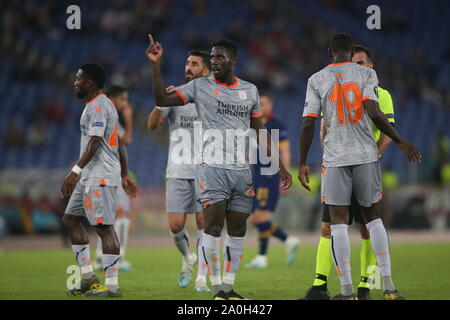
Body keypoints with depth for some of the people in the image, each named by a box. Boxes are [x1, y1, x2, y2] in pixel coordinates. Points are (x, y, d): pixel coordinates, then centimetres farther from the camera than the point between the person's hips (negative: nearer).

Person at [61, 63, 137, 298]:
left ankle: (111, 285, -10)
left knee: (104, 227, -10)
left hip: (100, 177, -11)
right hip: (89, 177, 11)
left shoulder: (98, 106, -12)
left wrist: (75, 171, -28)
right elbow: (118, 144, 22)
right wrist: (124, 175, 24)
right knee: (70, 218, 13)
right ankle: (87, 276, 13)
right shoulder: (101, 105, 20)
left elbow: (95, 142, -23)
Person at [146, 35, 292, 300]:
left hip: (242, 169, 4)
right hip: (213, 167, -3)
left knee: (238, 229, 3)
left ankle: (229, 285, 11)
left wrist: (280, 166, 14)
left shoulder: (250, 90, 13)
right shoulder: (200, 86, 3)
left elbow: (260, 133, 17)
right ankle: (217, 287, -4)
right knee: (214, 225, -11)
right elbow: (162, 99, -4)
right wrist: (156, 65, -13)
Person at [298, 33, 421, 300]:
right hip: (366, 156, 1)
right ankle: (389, 286, 5)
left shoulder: (317, 80, 3)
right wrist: (400, 141, -2)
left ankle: (347, 290, -3)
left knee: (339, 222, 2)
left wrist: (303, 163, 6)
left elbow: (308, 123, -1)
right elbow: (374, 113, -10)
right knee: (373, 217, 11)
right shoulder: (366, 74, 2)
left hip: (336, 158, -1)